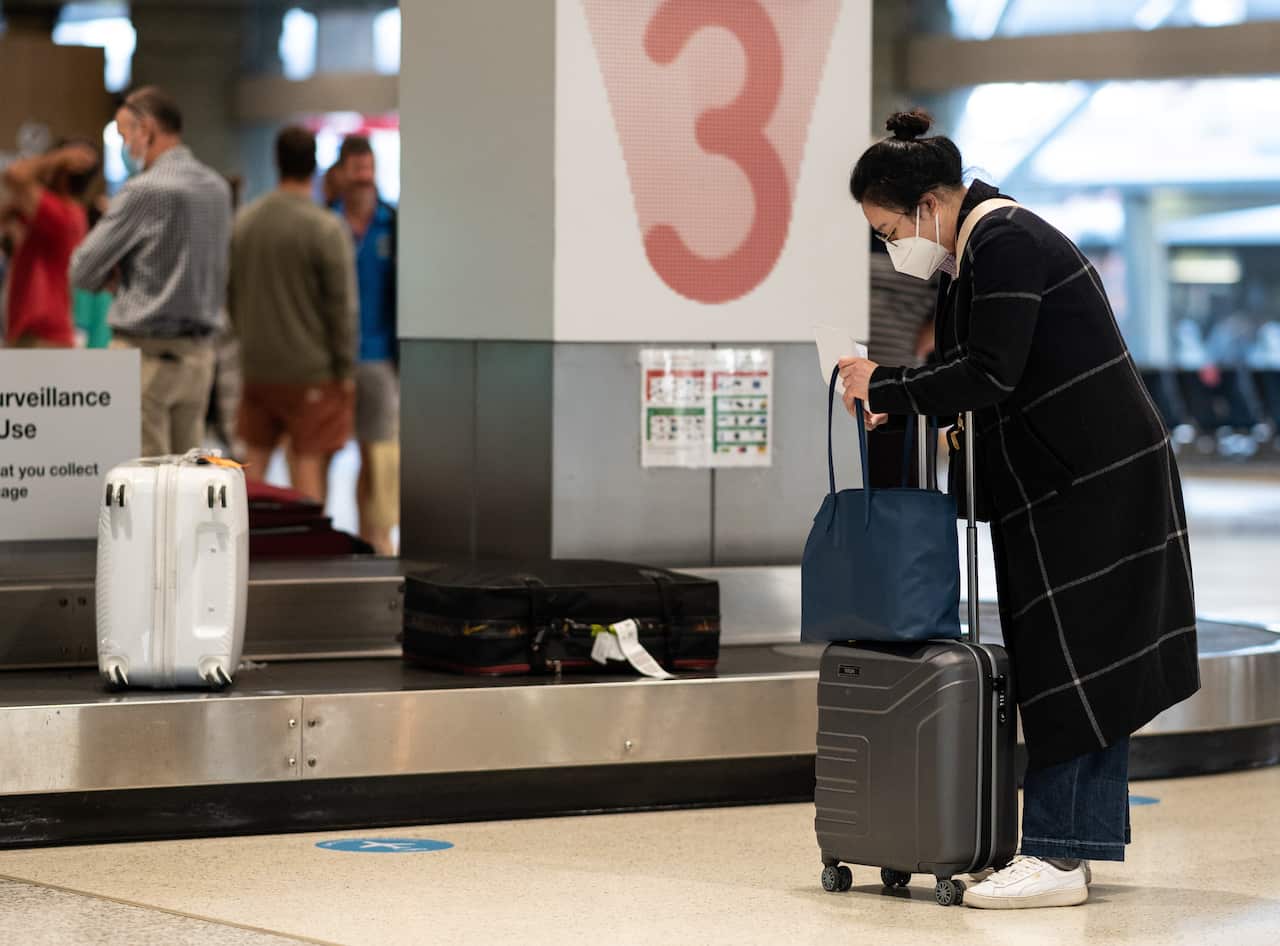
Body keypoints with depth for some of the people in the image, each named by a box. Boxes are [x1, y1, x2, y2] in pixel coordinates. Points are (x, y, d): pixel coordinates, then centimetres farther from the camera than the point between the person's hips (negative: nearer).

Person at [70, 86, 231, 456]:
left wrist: (112, 274, 10)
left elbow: (82, 272, -10)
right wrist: (130, 271, 8)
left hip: (146, 353, -7)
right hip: (199, 352, 7)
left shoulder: (144, 190, -13)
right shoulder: (217, 188, 9)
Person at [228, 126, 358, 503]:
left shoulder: (245, 220, 5)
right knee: (310, 459, -2)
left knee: (255, 455, 14)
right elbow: (341, 305, -11)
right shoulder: (326, 228, -13)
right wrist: (345, 369, -3)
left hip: (257, 363, 6)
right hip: (311, 369, -6)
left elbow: (231, 292, 14)